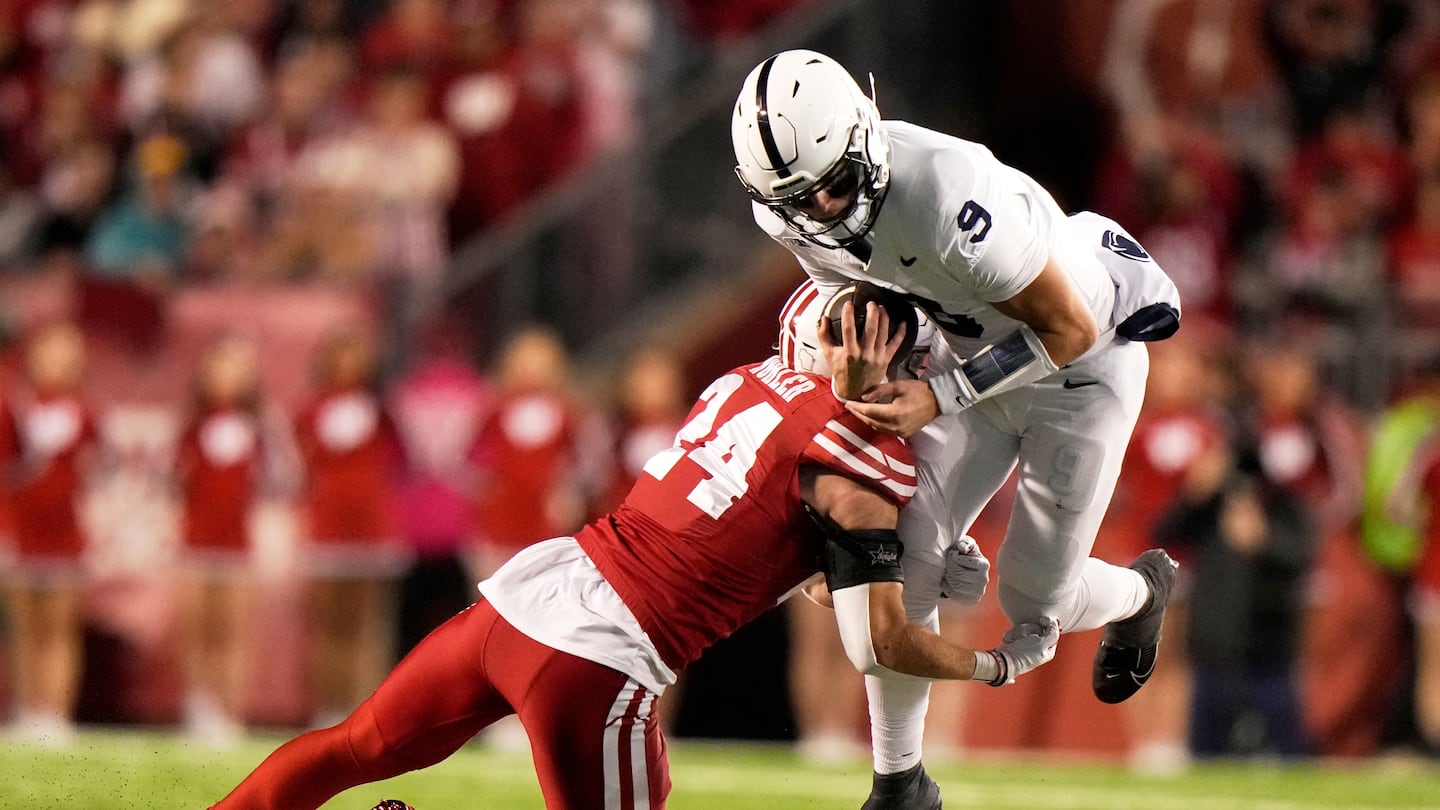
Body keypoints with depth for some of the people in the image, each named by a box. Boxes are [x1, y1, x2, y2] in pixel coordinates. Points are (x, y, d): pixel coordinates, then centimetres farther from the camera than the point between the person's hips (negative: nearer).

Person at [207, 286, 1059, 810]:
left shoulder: (750, 384, 16)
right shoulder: (863, 456, -7)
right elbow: (881, 644, -5)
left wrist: (914, 570, 27)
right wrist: (1001, 664, 10)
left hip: (526, 588, 7)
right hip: (596, 659, -7)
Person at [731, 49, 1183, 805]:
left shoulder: (947, 199, -40)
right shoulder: (792, 208, -18)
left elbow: (1069, 330, -28)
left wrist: (937, 399, -29)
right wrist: (858, 357, -13)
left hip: (1082, 361, -6)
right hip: (974, 354, 6)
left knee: (1034, 599, 3)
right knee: (902, 559, -6)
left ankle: (1143, 588, 39)